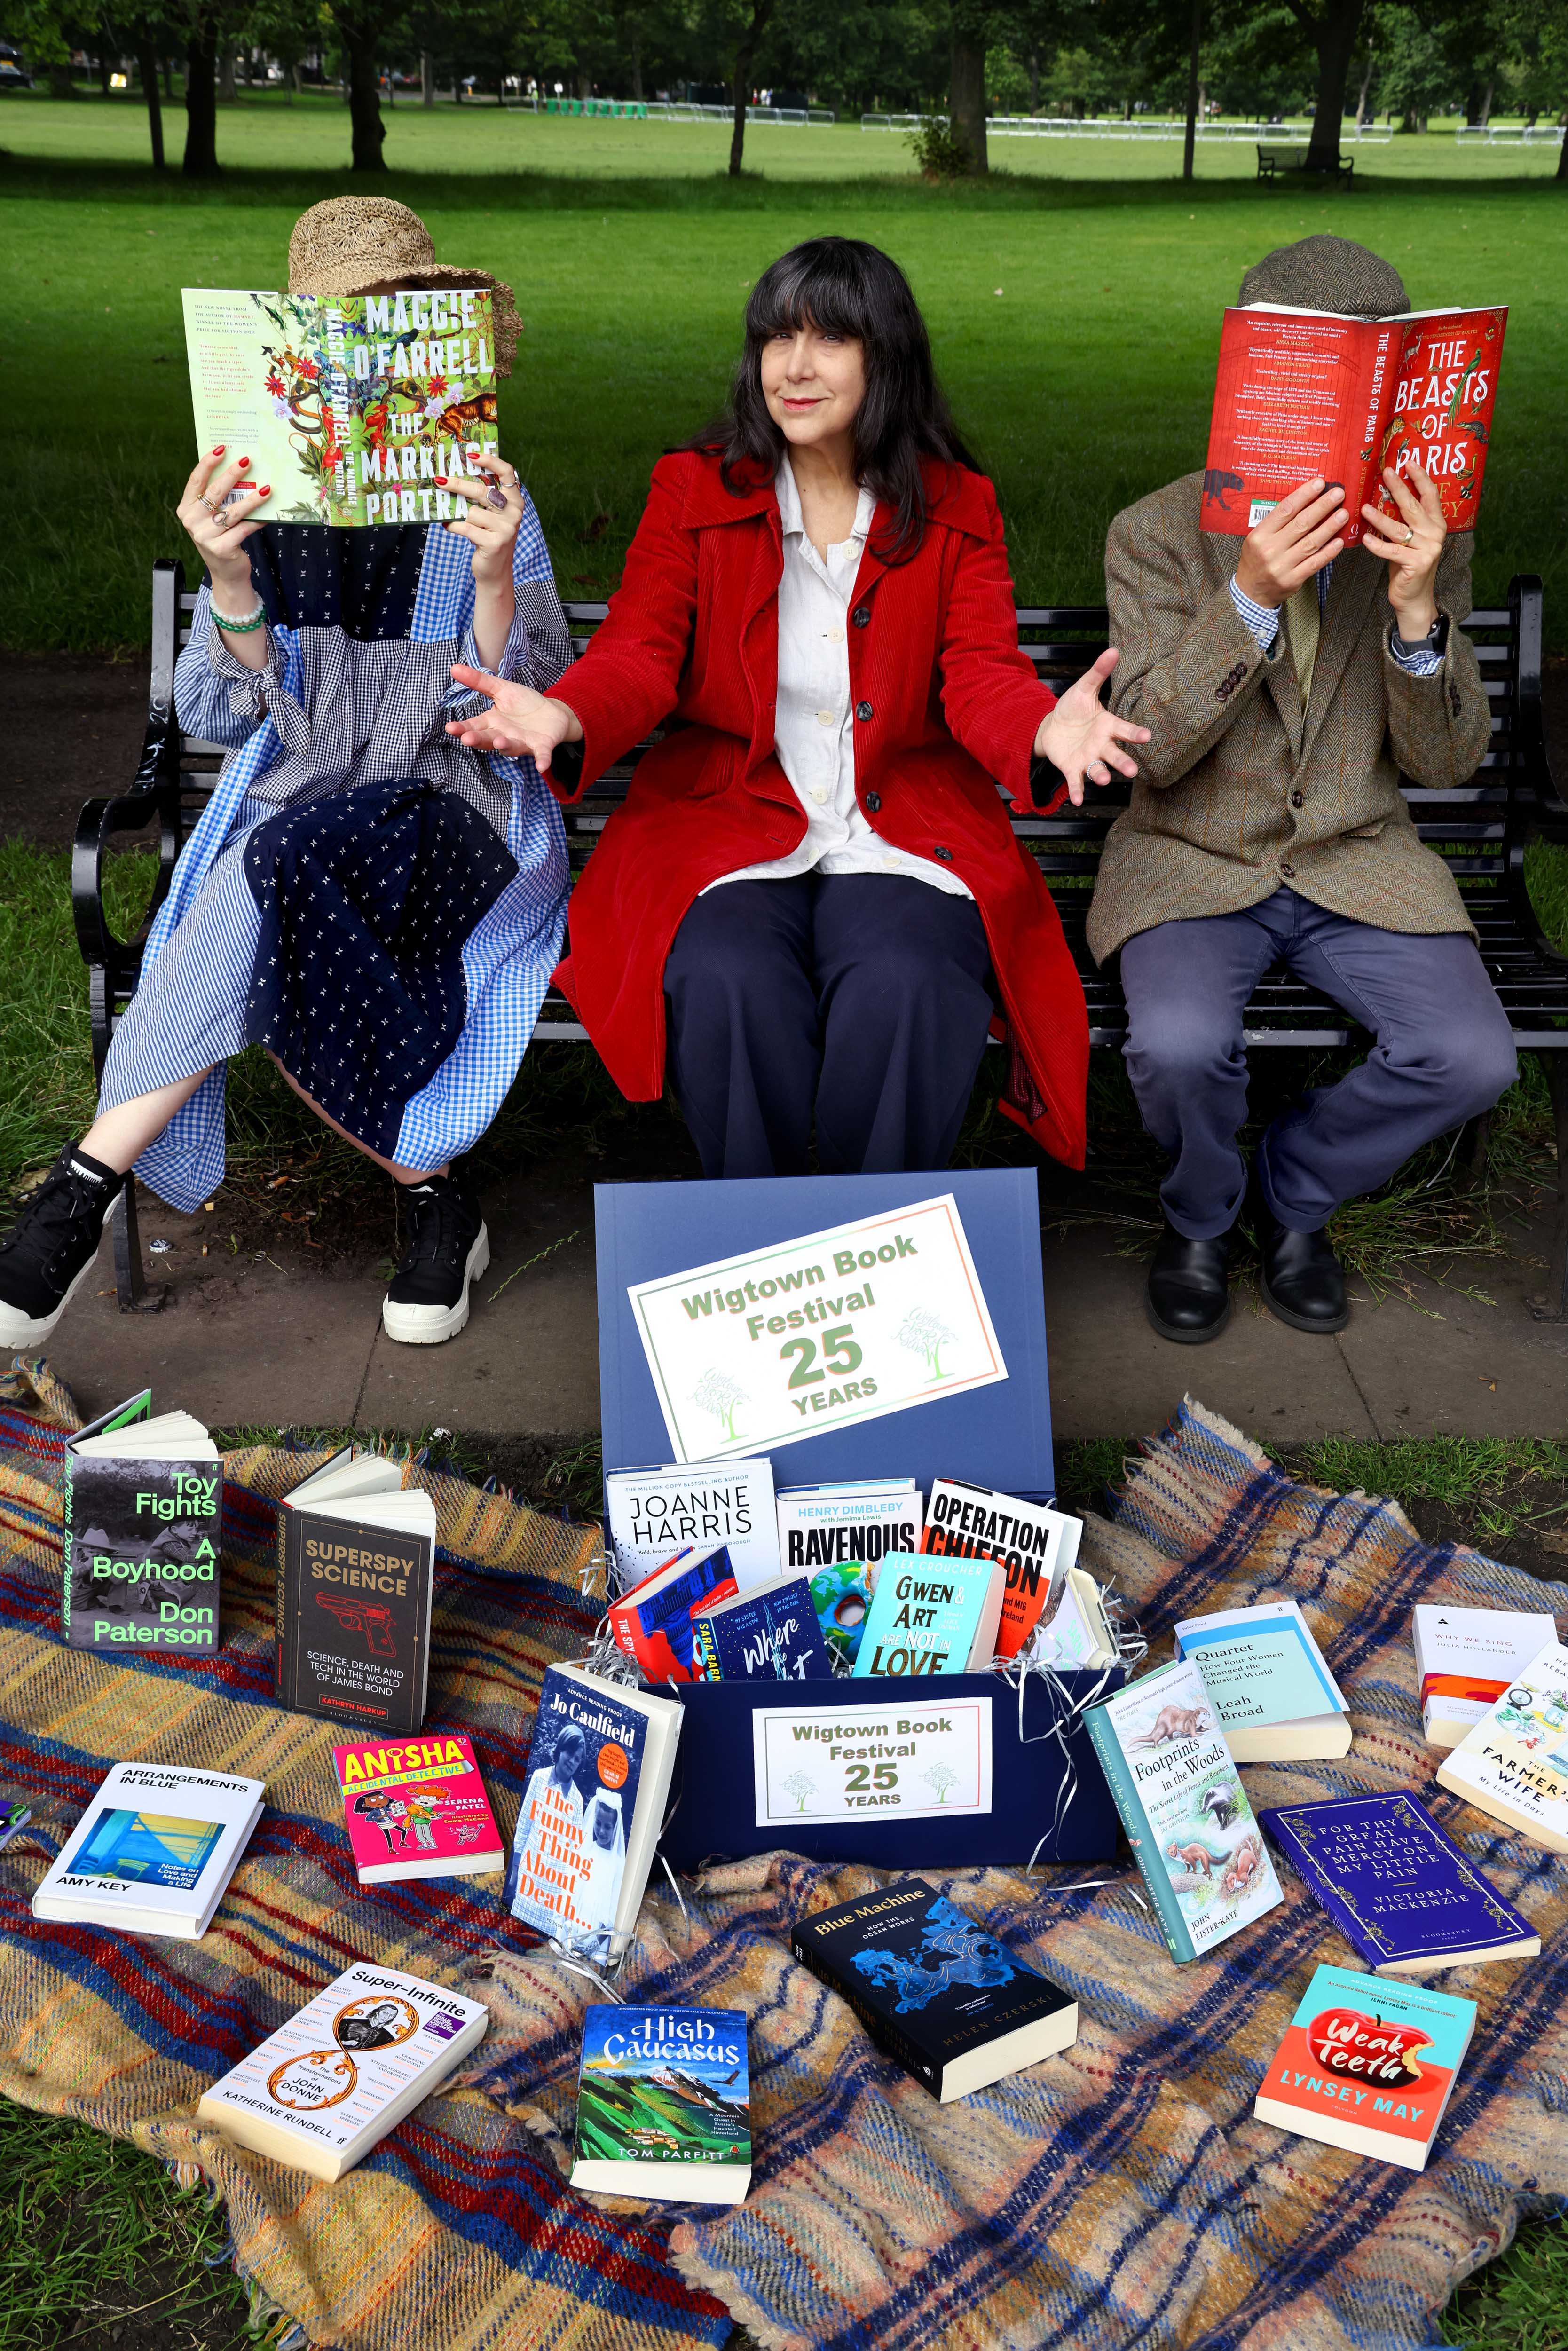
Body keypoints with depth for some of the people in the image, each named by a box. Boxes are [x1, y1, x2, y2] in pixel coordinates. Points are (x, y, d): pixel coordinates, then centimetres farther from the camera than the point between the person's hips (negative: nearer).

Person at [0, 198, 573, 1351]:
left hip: (455, 814, -2)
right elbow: (224, 718, 1)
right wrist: (228, 578, -16)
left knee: (286, 865, -33)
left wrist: (495, 576, -22)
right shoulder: (262, 500, 9)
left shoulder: (485, 501, 5)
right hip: (297, 812, 2)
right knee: (272, 948, -34)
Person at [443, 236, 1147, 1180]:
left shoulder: (958, 508, 9)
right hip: (728, 821, 0)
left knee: (903, 990, -31)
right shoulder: (693, 489, 8)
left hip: (904, 834, 0)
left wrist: (1045, 728, -27)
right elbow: (640, 656, -2)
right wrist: (566, 717, -26)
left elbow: (981, 672, -1)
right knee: (728, 987, -31)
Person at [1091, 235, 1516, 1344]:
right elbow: (1154, 746, -12)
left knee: (1473, 1056, -21)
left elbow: (1450, 761, -1)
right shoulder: (1156, 534, -5)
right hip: (1194, 862, -2)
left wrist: (1418, 612, -19)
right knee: (1180, 1044, -31)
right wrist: (1249, 597, -27)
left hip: (1356, 863, 3)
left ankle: (1295, 1189, 11)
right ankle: (1203, 1214, 5)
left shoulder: (1427, 539, 2)